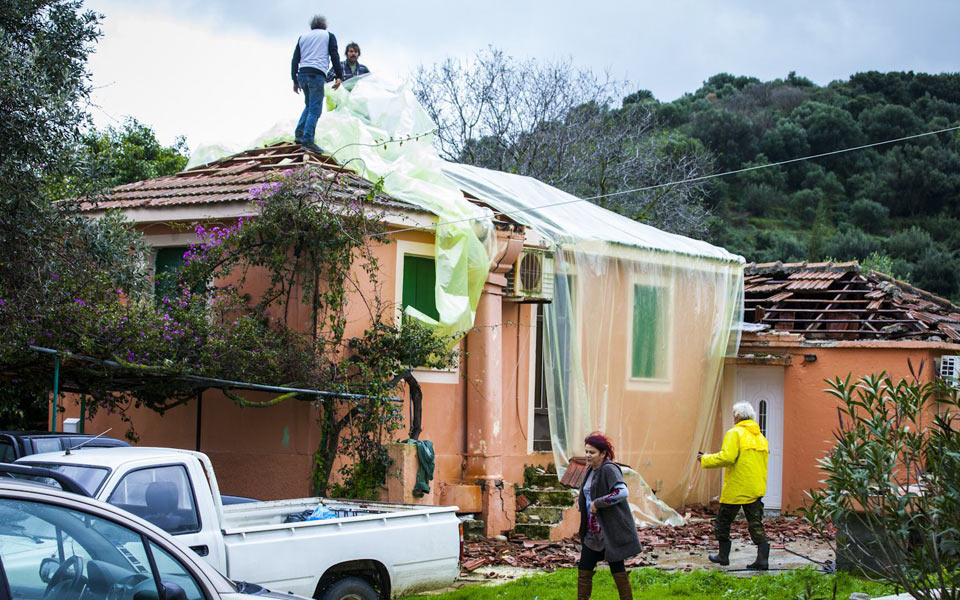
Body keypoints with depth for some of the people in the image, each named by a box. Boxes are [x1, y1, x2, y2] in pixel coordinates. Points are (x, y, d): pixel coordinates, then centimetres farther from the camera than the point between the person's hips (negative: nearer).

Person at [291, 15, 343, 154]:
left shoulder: (303, 37, 22)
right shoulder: (329, 36, 13)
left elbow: (295, 60, 18)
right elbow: (334, 56, 2)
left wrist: (295, 80, 21)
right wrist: (339, 76, 3)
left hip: (302, 74, 5)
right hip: (317, 74, -5)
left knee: (309, 106, 22)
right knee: (315, 109, -8)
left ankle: (299, 134, 11)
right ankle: (307, 140, -18)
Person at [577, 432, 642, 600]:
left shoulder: (609, 469, -15)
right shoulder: (591, 470, 12)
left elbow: (622, 492, -29)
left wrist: (597, 503, -24)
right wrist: (581, 500, 9)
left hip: (611, 532, -9)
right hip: (593, 532, 9)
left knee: (617, 569, 0)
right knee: (584, 570, 8)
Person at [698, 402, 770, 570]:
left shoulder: (735, 433, -10)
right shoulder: (761, 437, 12)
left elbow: (727, 457, -22)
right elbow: (763, 459, 11)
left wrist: (705, 460, -10)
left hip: (736, 489, -6)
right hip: (756, 489, 6)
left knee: (723, 521, 11)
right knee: (756, 524, 7)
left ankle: (723, 556, 19)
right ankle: (762, 559, -3)